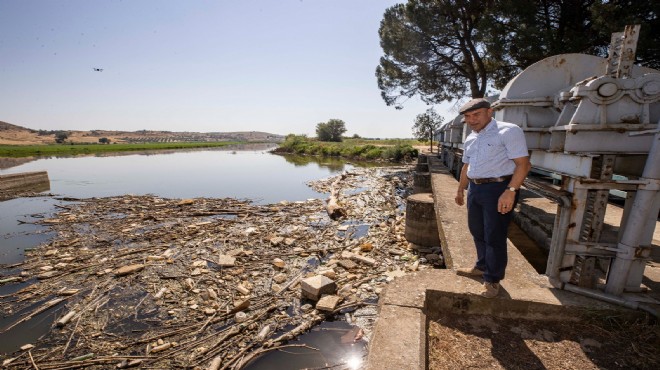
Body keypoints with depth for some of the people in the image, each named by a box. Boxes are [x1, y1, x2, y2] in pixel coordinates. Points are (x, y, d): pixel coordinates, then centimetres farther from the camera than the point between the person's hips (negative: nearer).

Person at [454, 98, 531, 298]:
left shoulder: (509, 131, -11)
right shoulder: (470, 139, 13)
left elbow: (523, 164, -17)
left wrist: (510, 191, -25)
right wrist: (460, 189, 25)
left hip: (498, 189, -8)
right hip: (474, 189, 8)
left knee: (494, 237, 0)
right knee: (477, 232, 17)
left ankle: (492, 279, 15)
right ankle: (482, 266, 35)